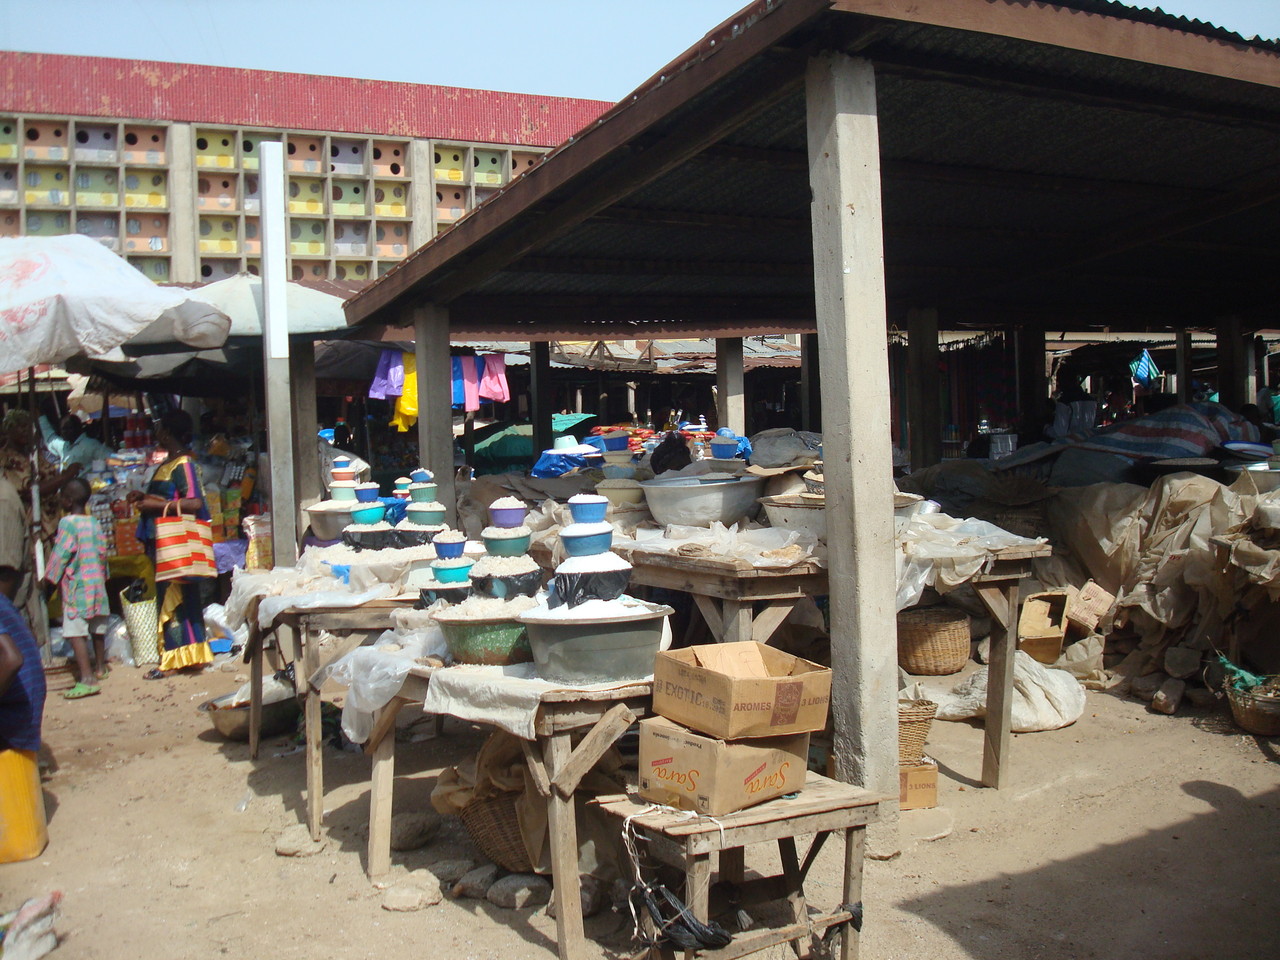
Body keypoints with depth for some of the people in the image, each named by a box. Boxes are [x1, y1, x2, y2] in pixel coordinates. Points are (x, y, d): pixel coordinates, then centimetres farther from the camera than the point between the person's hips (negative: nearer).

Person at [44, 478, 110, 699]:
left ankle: (87, 679, -22)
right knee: (97, 629, 20)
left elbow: (60, 555, -12)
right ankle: (100, 668, 35)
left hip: (76, 584, -8)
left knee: (76, 632, -13)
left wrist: (50, 578, -1)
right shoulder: (94, 523, 9)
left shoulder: (68, 523, -12)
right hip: (97, 582, 8)